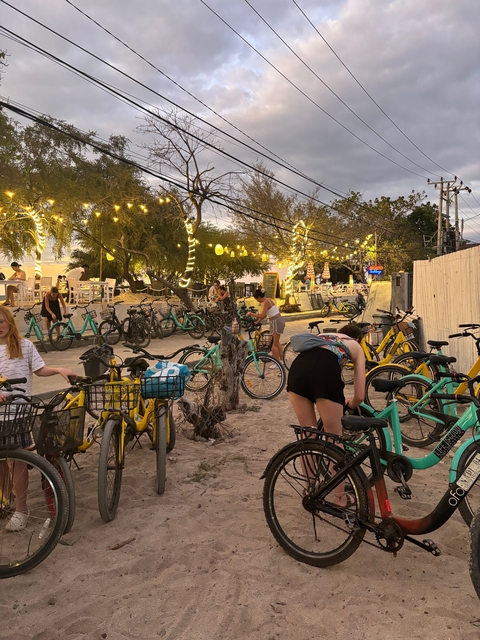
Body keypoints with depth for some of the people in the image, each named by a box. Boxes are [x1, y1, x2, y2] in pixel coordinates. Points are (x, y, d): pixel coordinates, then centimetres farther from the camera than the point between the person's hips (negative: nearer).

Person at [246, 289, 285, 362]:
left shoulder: (265, 302, -16)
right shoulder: (268, 300, 12)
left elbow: (262, 315, -26)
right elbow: (265, 315, 16)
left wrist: (251, 314, -16)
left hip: (276, 322, -10)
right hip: (279, 320, 10)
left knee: (275, 343, -2)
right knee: (276, 342, 19)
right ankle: (280, 360, 26)